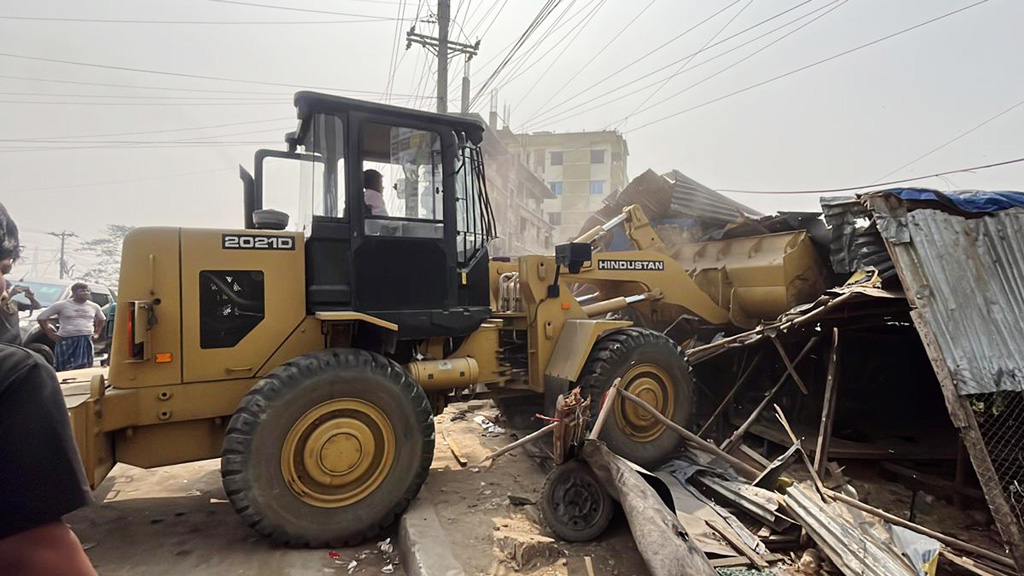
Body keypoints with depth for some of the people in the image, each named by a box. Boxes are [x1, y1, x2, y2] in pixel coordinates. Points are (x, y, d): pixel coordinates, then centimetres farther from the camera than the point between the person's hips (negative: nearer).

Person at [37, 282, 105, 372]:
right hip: (66, 340, -2)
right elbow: (42, 317, 3)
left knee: (84, 369, -4)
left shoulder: (94, 306, 10)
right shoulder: (62, 305, -1)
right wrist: (50, 333, -2)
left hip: (86, 341, 2)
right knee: (65, 370, -3)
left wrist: (97, 333, 17)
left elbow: (102, 319, 28)